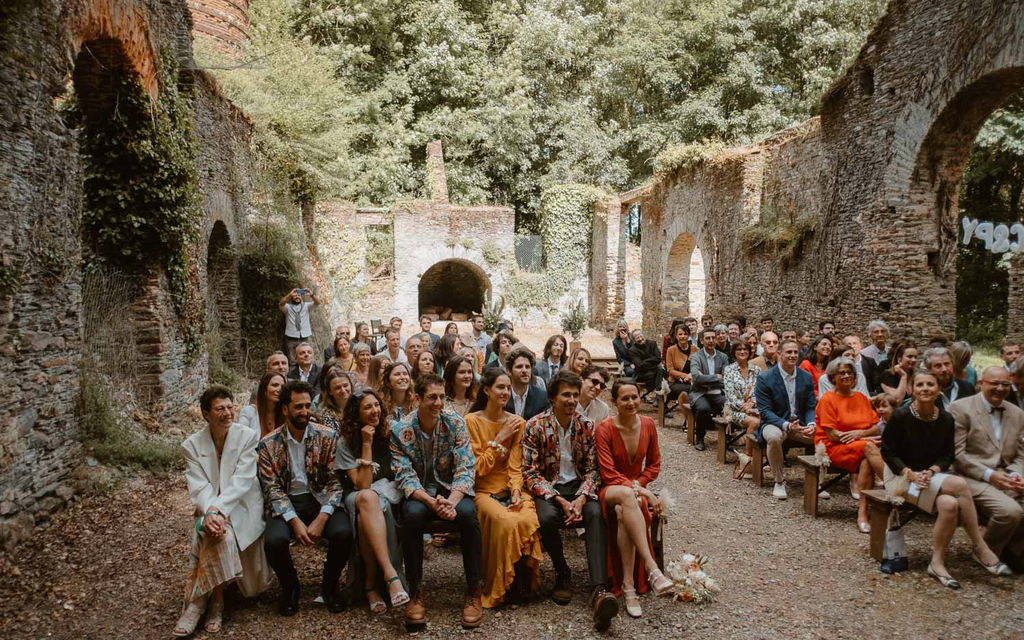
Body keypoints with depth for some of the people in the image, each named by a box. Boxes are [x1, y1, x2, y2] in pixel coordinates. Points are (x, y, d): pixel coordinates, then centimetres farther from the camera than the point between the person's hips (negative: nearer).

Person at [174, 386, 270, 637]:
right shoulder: (191, 445, 0)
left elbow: (242, 480, -15)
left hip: (242, 508, -1)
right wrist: (209, 513, -30)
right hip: (210, 509, 1)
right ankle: (215, 600, -14)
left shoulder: (249, 437, -6)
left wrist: (218, 510, -29)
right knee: (220, 533, -32)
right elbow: (199, 487, -10)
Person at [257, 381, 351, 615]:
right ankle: (290, 588, 4)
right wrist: (295, 521, -19)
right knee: (275, 540, -30)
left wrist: (321, 518, -18)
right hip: (286, 504, 0)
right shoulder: (268, 445, 0)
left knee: (343, 533, -29)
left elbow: (335, 481, -4)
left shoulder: (328, 437, 0)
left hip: (321, 499, 0)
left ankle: (329, 585, 4)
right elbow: (272, 488, -4)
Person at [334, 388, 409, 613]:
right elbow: (362, 485, -13)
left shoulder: (389, 434, 5)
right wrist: (366, 445, -15)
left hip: (389, 494, 1)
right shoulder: (346, 442, -2)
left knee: (364, 518, -36)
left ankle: (371, 584, -29)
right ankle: (391, 575, -48)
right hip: (358, 499, -1)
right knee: (367, 498, -41)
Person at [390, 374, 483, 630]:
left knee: (467, 512, -32)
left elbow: (465, 468, -11)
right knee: (413, 513, -34)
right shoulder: (400, 430, -9)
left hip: (451, 488, 1)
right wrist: (431, 502, -31)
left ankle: (474, 593, -18)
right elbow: (405, 477, -13)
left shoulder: (455, 423, -6)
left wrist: (451, 501, -29)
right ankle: (415, 593, -19)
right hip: (419, 492, 0)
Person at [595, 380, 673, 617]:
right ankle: (651, 569, -46)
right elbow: (608, 474, -14)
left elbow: (654, 465, 11)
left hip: (635, 489, 3)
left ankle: (628, 585, -35)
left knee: (624, 512, -36)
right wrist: (637, 490, -24)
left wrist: (639, 484, -6)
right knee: (626, 494, -41)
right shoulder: (604, 429, -11)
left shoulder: (648, 425, 2)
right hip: (609, 491, -3)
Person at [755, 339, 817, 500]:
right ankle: (779, 481, -14)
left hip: (801, 423, 4)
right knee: (773, 437, -37)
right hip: (775, 423, -4)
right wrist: (787, 426, -26)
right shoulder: (764, 378, -9)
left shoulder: (806, 377, 5)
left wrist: (811, 424, -17)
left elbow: (811, 407, 6)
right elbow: (765, 411, -12)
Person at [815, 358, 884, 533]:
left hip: (861, 448, 4)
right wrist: (866, 439, -11)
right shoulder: (827, 399, -1)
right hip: (834, 448, -4)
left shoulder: (862, 398, 16)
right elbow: (832, 435, -8)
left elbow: (876, 428, 10)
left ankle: (862, 512, -33)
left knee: (866, 461, -32)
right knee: (868, 447, -32)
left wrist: (859, 433, -12)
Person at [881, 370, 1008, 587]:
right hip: (900, 476, -4)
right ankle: (981, 548, -14)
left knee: (949, 504, -30)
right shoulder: (901, 416, -12)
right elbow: (887, 451, -8)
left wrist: (931, 471, -13)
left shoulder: (946, 419, 1)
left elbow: (948, 455, 6)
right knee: (959, 484, -27)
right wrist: (910, 474, -19)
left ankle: (937, 563, -15)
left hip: (932, 476, 5)